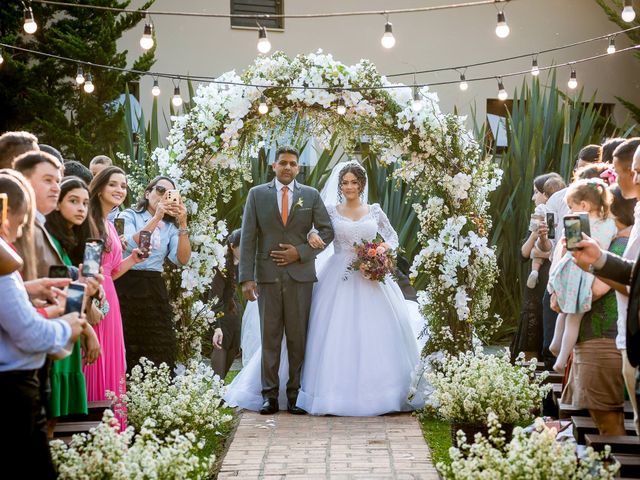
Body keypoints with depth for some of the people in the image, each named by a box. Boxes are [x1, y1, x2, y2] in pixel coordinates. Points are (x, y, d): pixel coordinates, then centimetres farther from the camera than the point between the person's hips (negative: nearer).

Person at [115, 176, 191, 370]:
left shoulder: (170, 227, 16)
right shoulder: (130, 216, 7)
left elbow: (182, 259, 0)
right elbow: (131, 244, -13)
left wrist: (182, 224, -9)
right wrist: (156, 218, -15)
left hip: (155, 290, 3)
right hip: (127, 287, -3)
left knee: (161, 353, -5)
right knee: (125, 353, -5)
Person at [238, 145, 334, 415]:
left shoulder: (311, 196, 8)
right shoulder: (257, 194, 6)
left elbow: (327, 231, 8)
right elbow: (247, 238, 1)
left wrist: (301, 252, -6)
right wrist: (246, 278, -8)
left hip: (300, 274, 0)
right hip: (268, 275, 0)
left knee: (298, 337, 2)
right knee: (270, 337, 2)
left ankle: (296, 394, 7)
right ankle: (269, 395, 5)